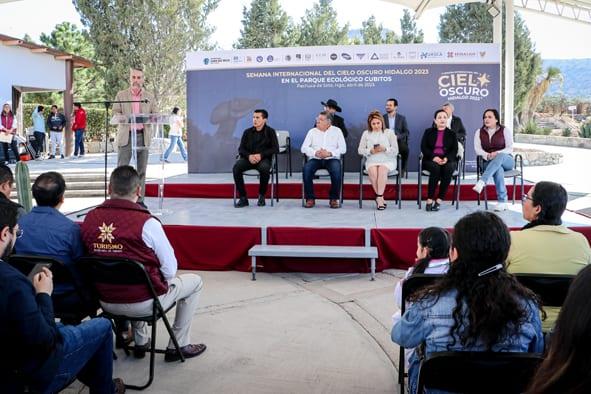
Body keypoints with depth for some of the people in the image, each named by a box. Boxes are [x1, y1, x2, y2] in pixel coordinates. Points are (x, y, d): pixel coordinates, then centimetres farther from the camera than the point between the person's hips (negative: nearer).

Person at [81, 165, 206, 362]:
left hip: (105, 302, 6)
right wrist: (162, 282, 7)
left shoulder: (90, 219, -6)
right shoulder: (146, 222, -21)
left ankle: (140, 342, 40)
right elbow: (170, 270, -14)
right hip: (144, 303, -5)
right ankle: (178, 346, 22)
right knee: (195, 281, 18)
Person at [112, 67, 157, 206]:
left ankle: (139, 199, 10)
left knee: (141, 170, 4)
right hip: (126, 136, -2)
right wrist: (125, 119, -15)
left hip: (143, 136, 2)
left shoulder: (149, 97, 12)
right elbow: (115, 113, 4)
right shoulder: (121, 95, 8)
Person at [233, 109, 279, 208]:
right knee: (236, 167, -29)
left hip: (264, 158, -3)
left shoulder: (270, 131, 6)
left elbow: (275, 149, -2)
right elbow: (241, 149, 9)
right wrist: (249, 156, -14)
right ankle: (243, 198, -20)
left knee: (265, 168, -39)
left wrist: (261, 155, -17)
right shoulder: (247, 132, 14)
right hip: (249, 158, 3)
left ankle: (261, 196, -15)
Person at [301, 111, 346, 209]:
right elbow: (304, 148, 4)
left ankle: (334, 199, -17)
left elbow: (343, 148, 1)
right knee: (306, 169, -31)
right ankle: (310, 198, -19)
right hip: (315, 159, 1)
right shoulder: (312, 131, 13)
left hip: (331, 159, -1)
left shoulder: (336, 131, 10)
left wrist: (329, 153, -15)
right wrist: (315, 153, -15)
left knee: (336, 170, -34)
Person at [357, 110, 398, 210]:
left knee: (382, 170, -35)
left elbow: (395, 150, 3)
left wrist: (384, 149, -16)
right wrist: (370, 151, -10)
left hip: (387, 160, -1)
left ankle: (379, 197, -33)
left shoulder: (389, 132, 9)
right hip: (372, 160, 1)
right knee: (372, 171, -33)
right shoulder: (366, 133, 14)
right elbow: (360, 150, 9)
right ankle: (381, 198, -23)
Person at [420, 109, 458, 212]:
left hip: (447, 160, 1)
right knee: (435, 168, -35)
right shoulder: (428, 132, 14)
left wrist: (446, 158, -17)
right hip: (431, 160, -1)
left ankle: (439, 200, -32)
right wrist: (434, 157, -17)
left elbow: (455, 150, 4)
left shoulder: (451, 134, 16)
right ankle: (429, 200, -34)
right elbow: (423, 147, 1)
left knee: (448, 168, -34)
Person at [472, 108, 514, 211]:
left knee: (500, 156, -39)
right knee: (498, 169, -37)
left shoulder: (505, 130, 3)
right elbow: (478, 149, -1)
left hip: (505, 160, 0)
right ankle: (502, 202, -42)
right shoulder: (479, 132, 9)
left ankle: (481, 182, -53)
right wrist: (487, 155, -22)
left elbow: (510, 148, -4)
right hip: (488, 162, 1)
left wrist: (497, 153, -23)